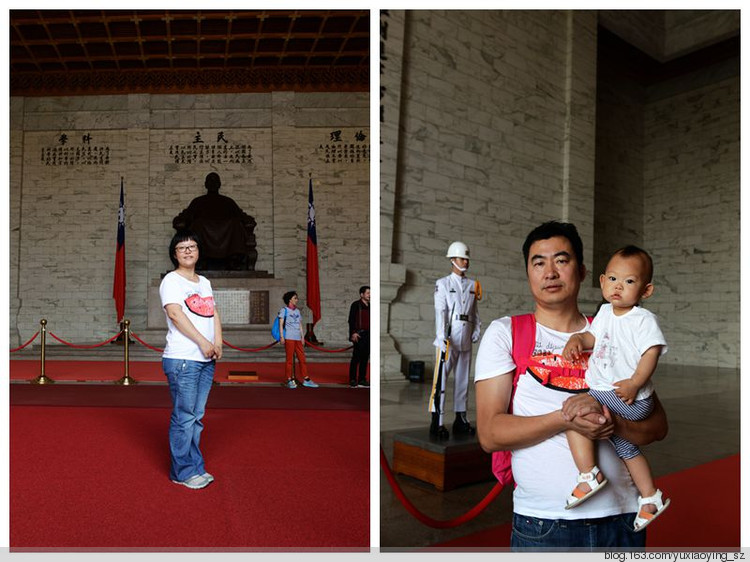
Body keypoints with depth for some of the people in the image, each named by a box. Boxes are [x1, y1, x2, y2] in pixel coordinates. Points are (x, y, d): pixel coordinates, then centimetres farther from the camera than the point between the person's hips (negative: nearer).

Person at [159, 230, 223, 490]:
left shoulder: (204, 282, 20)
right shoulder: (171, 280, -2)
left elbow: (214, 313, 16)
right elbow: (175, 313, -14)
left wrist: (218, 342, -1)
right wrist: (203, 342, -17)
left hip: (207, 360, 7)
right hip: (182, 359, -7)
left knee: (197, 417, 13)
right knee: (184, 417, -3)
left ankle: (196, 467, 23)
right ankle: (183, 471, 9)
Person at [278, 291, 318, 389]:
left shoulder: (297, 311, 21)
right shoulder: (284, 310, 4)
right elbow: (281, 324, -1)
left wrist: (302, 338, 16)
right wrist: (281, 337, -10)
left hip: (298, 338, 6)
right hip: (289, 338, -6)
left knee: (302, 359, 4)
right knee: (289, 360, -5)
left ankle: (306, 379, 9)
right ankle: (289, 380, 2)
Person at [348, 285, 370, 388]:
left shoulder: (369, 306, 15)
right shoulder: (356, 305, -4)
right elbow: (351, 320, -9)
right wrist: (353, 333, -16)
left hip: (368, 335, 7)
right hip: (359, 335, -7)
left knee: (365, 358, 8)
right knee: (356, 357, -6)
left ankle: (362, 380, 14)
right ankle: (352, 380, 0)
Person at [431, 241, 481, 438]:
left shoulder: (472, 285, 16)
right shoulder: (443, 283, 1)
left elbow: (475, 311, 18)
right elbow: (440, 311, -9)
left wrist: (476, 331, 6)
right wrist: (442, 337, -18)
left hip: (466, 338, 6)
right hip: (448, 337, -5)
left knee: (463, 379, 10)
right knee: (441, 378, -8)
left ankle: (461, 419, 17)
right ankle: (437, 422, -4)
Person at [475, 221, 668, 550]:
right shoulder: (504, 333, -4)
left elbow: (657, 427, 3)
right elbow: (490, 434, -12)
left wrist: (611, 420, -17)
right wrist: (565, 418, -22)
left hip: (621, 518, 3)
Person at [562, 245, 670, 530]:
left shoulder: (644, 319, -9)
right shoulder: (605, 312, 12)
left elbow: (652, 352, -17)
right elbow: (593, 335, 21)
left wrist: (634, 383, -27)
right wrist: (576, 340, -1)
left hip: (629, 398, -9)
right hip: (603, 392, 9)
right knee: (625, 445, 22)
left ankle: (589, 475, -15)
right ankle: (651, 497, 40)